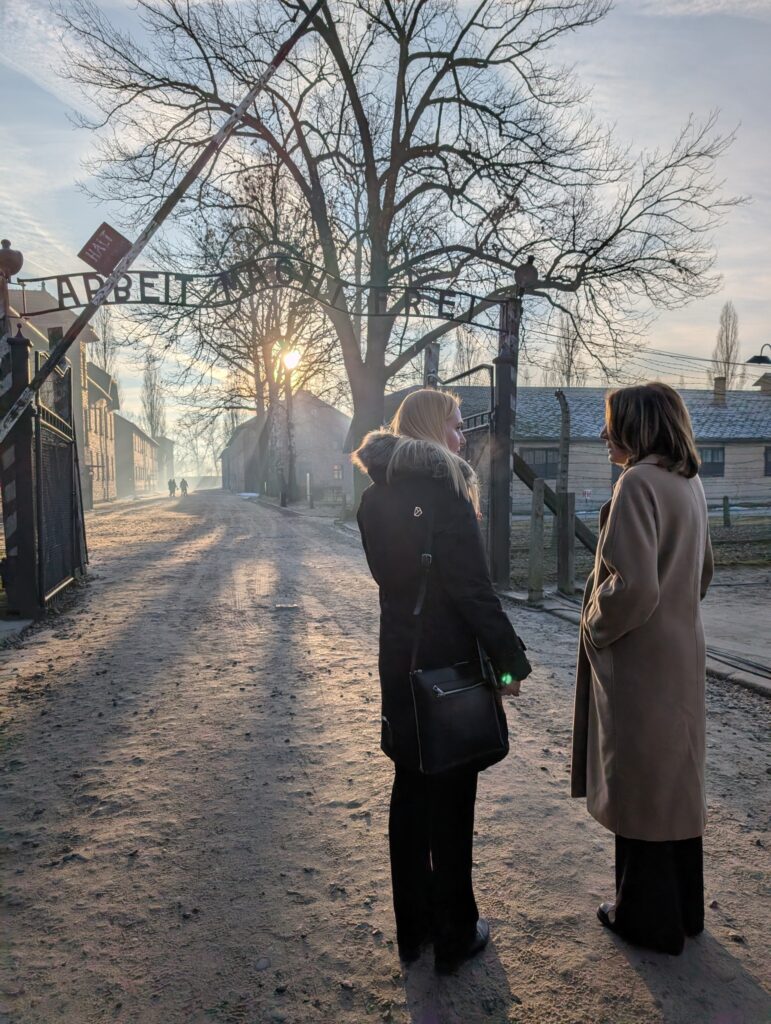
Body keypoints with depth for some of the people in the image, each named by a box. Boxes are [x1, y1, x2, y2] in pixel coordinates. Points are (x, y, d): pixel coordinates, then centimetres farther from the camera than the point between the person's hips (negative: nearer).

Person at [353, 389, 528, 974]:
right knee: (451, 798, 8)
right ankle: (454, 936, 25)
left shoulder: (377, 496, 6)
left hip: (398, 661, 7)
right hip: (449, 663, -7)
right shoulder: (443, 490, -17)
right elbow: (472, 585, -19)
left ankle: (412, 929, 32)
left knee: (410, 791, 18)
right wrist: (507, 656, -13)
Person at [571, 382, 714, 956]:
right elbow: (703, 571, 19)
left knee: (639, 786, 7)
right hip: (682, 656, 9)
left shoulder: (639, 482, -20)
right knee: (677, 781, 20)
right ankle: (684, 908, 37)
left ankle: (649, 918, 25)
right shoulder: (689, 483, 8)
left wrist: (594, 629, -11)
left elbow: (633, 585, -27)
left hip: (638, 662, -9)